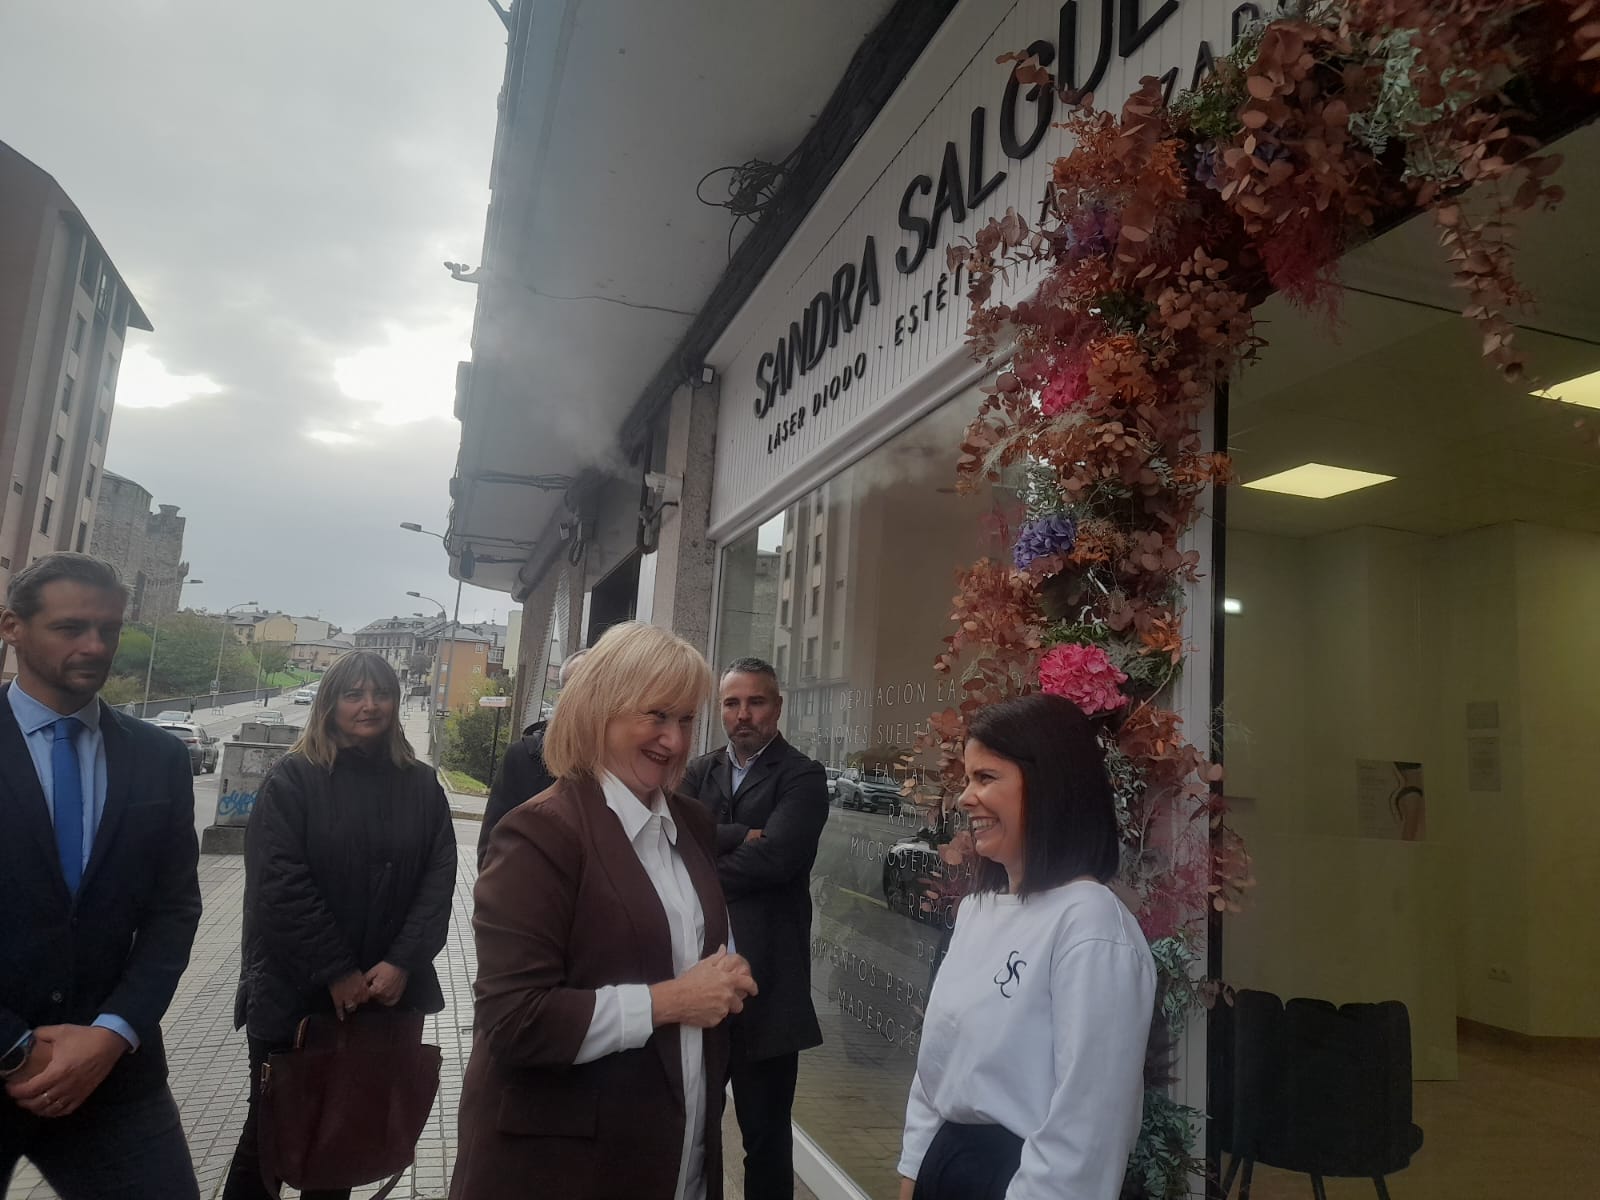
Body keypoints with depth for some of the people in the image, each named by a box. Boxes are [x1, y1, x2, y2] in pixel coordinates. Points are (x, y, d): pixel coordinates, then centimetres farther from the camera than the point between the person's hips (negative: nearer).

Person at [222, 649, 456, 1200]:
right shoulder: (292, 778, -6)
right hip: (294, 991, -2)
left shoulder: (421, 785, 3)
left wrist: (403, 962, -13)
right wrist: (337, 973, -16)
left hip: (387, 993, 3)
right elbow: (280, 883, -13)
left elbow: (439, 879, -1)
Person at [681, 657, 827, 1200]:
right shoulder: (701, 771, 11)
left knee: (765, 1130, 9)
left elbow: (775, 857, -19)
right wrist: (740, 836, -17)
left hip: (765, 976, -4)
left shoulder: (802, 776, -5)